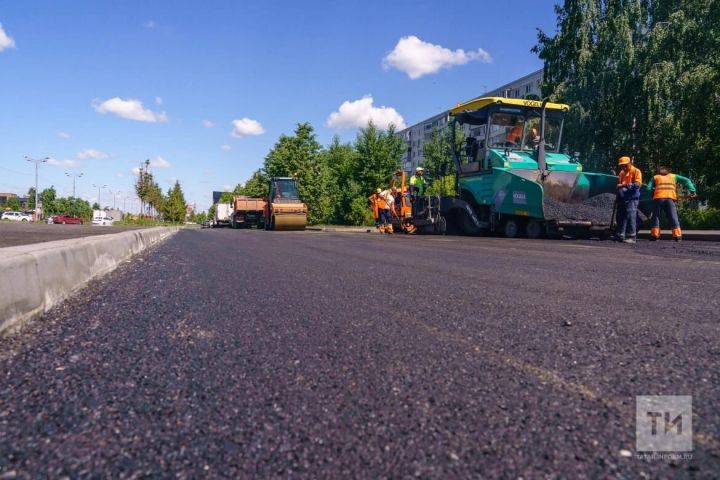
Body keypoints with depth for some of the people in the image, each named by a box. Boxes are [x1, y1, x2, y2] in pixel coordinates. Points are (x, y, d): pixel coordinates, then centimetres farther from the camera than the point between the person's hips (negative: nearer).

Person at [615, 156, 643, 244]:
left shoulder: (636, 171, -2)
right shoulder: (622, 173, 19)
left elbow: (637, 184, -14)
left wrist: (625, 185, -22)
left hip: (631, 198, -7)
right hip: (622, 198, 7)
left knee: (630, 217, -11)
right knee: (620, 217, 6)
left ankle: (631, 237, -9)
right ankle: (620, 236, 11)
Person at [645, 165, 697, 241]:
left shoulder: (655, 177, 23)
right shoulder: (674, 176, 27)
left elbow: (648, 188, 9)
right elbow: (686, 180, 16)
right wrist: (692, 190, 10)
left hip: (658, 198, 0)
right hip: (670, 199, 1)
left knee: (656, 217, 6)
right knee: (673, 218, 1)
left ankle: (654, 235, 1)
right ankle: (677, 236, -5)